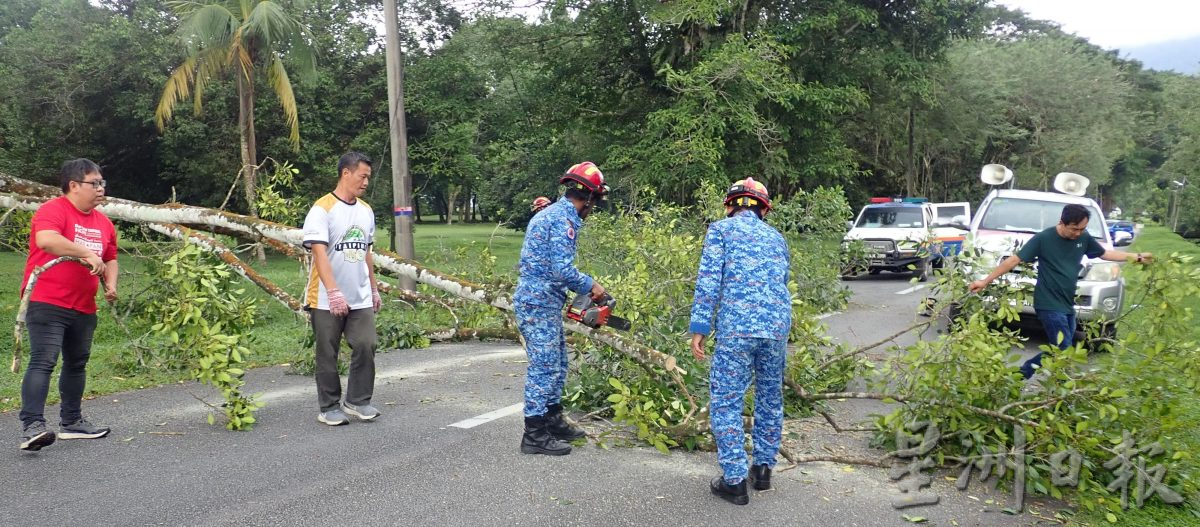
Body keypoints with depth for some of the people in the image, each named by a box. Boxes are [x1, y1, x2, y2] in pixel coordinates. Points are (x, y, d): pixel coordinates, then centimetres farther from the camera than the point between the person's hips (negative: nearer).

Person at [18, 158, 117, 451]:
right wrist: (86, 253, -28)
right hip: (47, 303, -8)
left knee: (77, 364, 16)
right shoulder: (53, 210, -9)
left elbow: (110, 259, 25)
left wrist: (110, 285, 8)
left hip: (84, 307, 8)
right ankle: (32, 426, -16)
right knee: (43, 362, -15)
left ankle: (71, 422, 29)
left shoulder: (103, 222, 14)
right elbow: (45, 239, -30)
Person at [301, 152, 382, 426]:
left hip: (361, 299, 6)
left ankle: (358, 401, 15)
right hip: (327, 300, -5)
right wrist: (334, 293, -26)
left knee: (366, 347, -1)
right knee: (328, 355, 5)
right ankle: (329, 408, 17)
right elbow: (319, 253, -18)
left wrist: (374, 289, 19)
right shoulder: (322, 210, -10)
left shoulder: (366, 210, 11)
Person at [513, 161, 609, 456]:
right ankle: (535, 434, 2)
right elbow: (563, 269, -23)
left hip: (539, 301, 10)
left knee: (557, 363, 17)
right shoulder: (564, 219, -16)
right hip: (540, 303, -10)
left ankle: (553, 420, 27)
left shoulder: (550, 213, 17)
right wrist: (590, 285, -7)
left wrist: (580, 288, 18)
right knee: (544, 367, -4)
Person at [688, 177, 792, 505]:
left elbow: (708, 279, -4)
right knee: (770, 399, 21)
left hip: (736, 326, -5)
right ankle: (763, 468, 31)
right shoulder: (776, 237, 23)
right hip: (778, 325, 5)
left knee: (726, 403, 4)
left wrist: (699, 328, -6)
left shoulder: (721, 228, 8)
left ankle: (734, 481, 6)